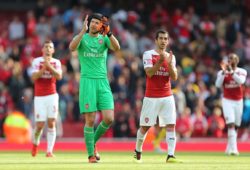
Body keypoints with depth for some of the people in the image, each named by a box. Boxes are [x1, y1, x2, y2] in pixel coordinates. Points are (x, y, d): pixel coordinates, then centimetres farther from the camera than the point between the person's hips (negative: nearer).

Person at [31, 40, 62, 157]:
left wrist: (49, 65, -22)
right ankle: (35, 143, 26)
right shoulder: (37, 61, 0)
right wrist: (44, 67, -22)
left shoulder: (56, 62, 5)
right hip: (39, 97, -1)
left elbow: (59, 76, -11)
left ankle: (49, 151, -5)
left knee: (51, 123, -8)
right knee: (40, 125, -4)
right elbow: (34, 77, -11)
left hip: (52, 96, 1)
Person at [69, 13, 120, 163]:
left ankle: (94, 141, 17)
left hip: (102, 82, 2)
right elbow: (72, 47, -17)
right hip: (87, 81, -2)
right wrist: (83, 31, -22)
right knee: (90, 120, -6)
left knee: (109, 118, -8)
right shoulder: (82, 37, 6)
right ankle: (91, 154, 5)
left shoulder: (104, 39, 10)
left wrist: (108, 32, -22)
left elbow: (117, 48, -11)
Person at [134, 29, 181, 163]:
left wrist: (169, 64, -15)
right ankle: (137, 152, 26)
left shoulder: (171, 57, 9)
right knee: (145, 126, 5)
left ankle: (170, 155, -16)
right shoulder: (148, 54, -2)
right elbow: (149, 73, -15)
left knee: (171, 125, -11)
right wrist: (160, 61, -26)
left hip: (167, 97, 3)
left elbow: (174, 77, 0)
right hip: (151, 97, -3)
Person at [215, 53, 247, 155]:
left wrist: (231, 71, -29)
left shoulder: (242, 72, 0)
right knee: (231, 124, -16)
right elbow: (218, 84, -16)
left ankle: (229, 149, 24)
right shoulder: (222, 72, -2)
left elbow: (241, 81, -21)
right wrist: (224, 72, -23)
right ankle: (234, 149, -23)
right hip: (227, 100, -2)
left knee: (235, 126, 9)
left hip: (238, 101, 3)